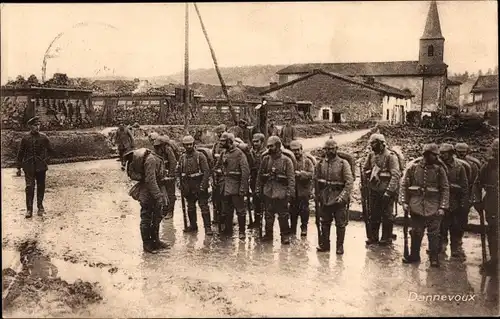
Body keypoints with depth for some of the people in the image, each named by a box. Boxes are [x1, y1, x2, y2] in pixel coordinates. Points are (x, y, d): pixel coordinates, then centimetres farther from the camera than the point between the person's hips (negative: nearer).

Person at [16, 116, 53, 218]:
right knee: (29, 187, -5)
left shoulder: (43, 137, 0)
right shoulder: (25, 138, 0)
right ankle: (29, 209, 0)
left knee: (41, 187, 9)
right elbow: (20, 153, 6)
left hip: (41, 167, 1)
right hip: (29, 167, -1)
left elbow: (50, 150, 9)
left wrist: (46, 162, -1)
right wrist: (19, 168, 6)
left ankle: (40, 206, 25)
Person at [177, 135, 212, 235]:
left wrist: (203, 185, -17)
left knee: (204, 206, -6)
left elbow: (206, 171, -10)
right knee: (190, 207, 13)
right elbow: (179, 172, 15)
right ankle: (193, 225, 26)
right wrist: (182, 187, 8)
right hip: (188, 187, 5)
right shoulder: (182, 158, 9)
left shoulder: (200, 156, -6)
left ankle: (208, 227, -2)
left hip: (199, 186, -5)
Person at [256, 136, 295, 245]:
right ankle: (268, 233, 24)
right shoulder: (265, 159, 7)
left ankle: (285, 235, 14)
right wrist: (258, 189, 8)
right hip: (268, 192, 4)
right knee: (268, 214, 11)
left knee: (283, 215, 2)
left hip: (281, 193, -4)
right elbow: (260, 175, 12)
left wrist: (290, 193, -13)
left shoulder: (286, 161, -5)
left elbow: (291, 178, -7)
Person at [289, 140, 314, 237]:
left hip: (304, 190, -2)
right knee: (293, 210, 11)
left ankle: (304, 227, 18)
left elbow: (311, 174, -10)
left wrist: (300, 173, -20)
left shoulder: (307, 161, -1)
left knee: (304, 210, 2)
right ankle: (293, 229, 23)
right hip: (293, 190, 2)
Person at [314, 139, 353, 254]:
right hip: (325, 198, 3)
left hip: (338, 198, -3)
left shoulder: (343, 163, -5)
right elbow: (316, 180, 12)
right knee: (324, 222, 12)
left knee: (340, 223, 3)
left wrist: (343, 195, -20)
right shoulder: (320, 164, 6)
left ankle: (340, 246, 14)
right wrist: (317, 195, 8)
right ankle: (324, 244, 25)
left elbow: (349, 181, -11)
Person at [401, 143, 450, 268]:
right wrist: (404, 202, -3)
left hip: (434, 209, -1)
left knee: (433, 234, 4)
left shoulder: (439, 169, -1)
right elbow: (404, 185, 4)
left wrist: (443, 207, -7)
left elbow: (445, 189, 0)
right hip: (416, 207, 1)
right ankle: (414, 255, 26)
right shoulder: (413, 167, -1)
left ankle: (434, 258, 16)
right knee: (416, 233, 12)